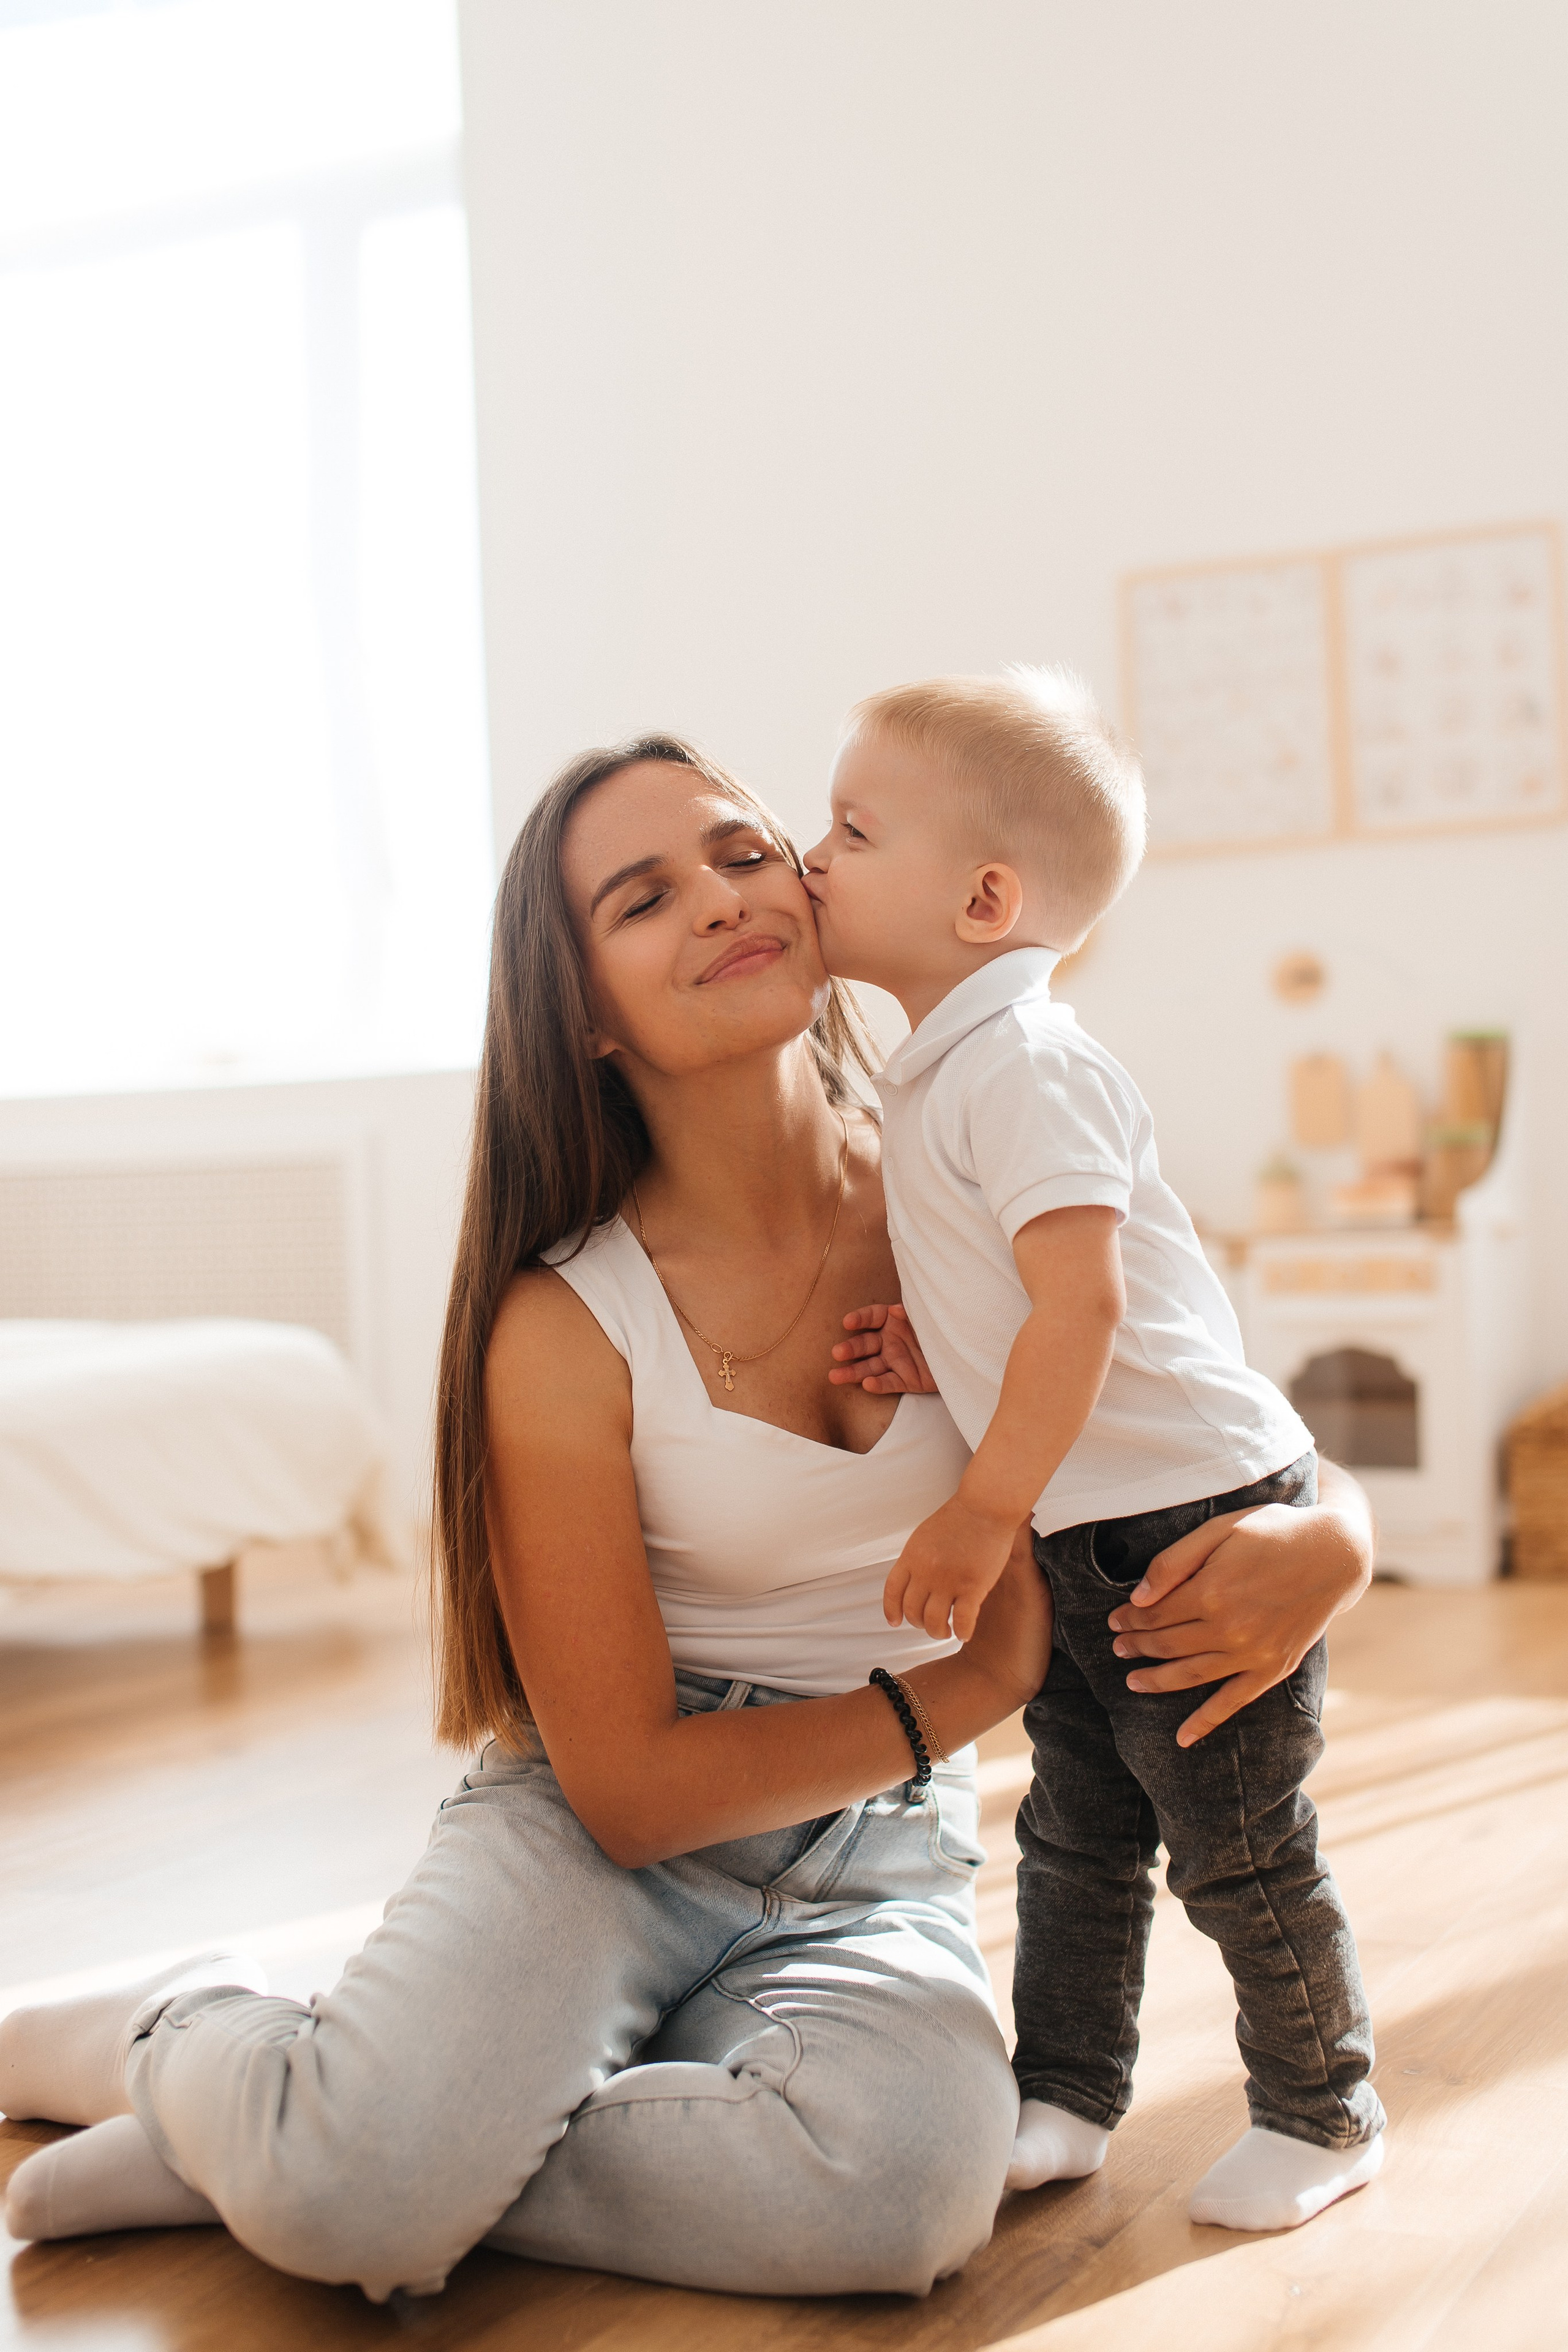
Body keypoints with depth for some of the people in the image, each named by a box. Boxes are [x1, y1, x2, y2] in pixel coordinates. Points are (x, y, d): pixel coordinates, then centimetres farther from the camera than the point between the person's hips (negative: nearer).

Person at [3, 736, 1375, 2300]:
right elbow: (629, 1784, -12)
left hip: (876, 1861, 3)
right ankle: (184, 2041, 7)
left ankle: (258, 2153, -9)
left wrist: (1321, 1549, -20)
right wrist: (991, 1671, -14)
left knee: (916, 2189, -31)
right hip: (599, 1835, -3)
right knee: (358, 2194, -31)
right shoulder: (564, 1330, -13)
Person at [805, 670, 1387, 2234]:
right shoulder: (943, 1070, 10)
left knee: (1237, 1850, 4)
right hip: (1092, 1540, 10)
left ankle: (1318, 2115, 23)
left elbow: (1086, 1302, -27)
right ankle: (1061, 2102, 29)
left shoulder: (1017, 1066, -21)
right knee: (1076, 1839, 17)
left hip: (1196, 1526, -10)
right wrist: (929, 1337, 2)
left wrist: (986, 1512, -22)